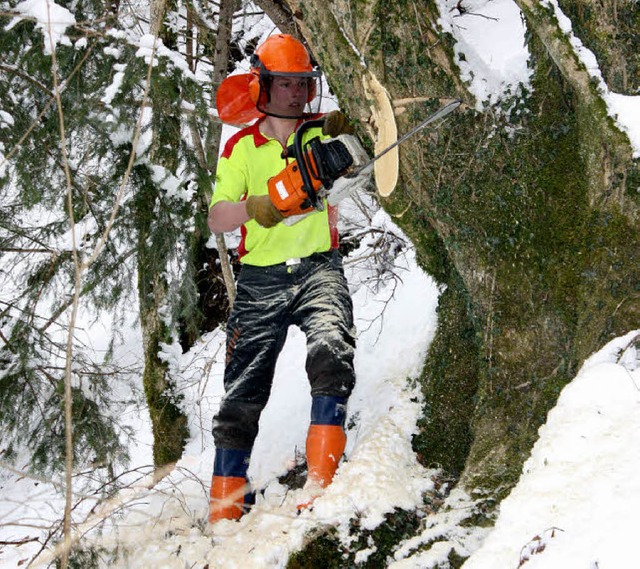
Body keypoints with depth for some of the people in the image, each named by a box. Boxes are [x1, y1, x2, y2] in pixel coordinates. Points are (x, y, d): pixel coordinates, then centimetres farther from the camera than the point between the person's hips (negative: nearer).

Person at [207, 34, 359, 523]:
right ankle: (225, 510, 6)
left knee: (332, 351, -28)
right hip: (261, 281, 1)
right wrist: (253, 206, -24)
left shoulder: (321, 134, 10)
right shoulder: (240, 148, 8)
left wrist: (345, 133, -29)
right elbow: (217, 218, -3)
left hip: (319, 268, -1)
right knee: (242, 396, -2)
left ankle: (321, 480, -30)